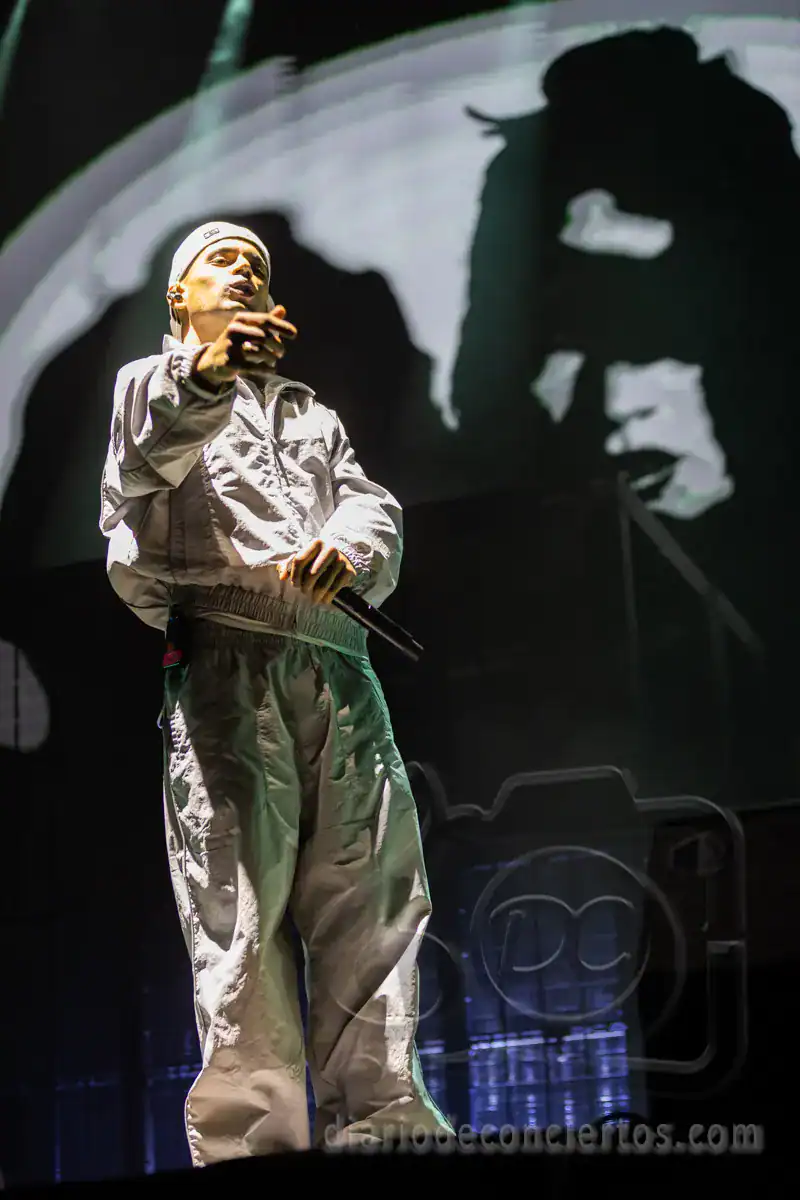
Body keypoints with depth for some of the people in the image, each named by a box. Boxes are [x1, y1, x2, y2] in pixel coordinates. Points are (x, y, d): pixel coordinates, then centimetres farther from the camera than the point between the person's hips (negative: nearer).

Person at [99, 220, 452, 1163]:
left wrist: (350, 547, -11)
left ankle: (379, 1127, -8)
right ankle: (252, 1146, -18)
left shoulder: (311, 415, 34)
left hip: (339, 667, 5)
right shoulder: (152, 382, 18)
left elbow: (374, 506, 16)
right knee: (241, 911, -14)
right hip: (224, 657, -5)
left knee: (373, 901, -6)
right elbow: (148, 450, -8)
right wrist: (205, 376, -32)